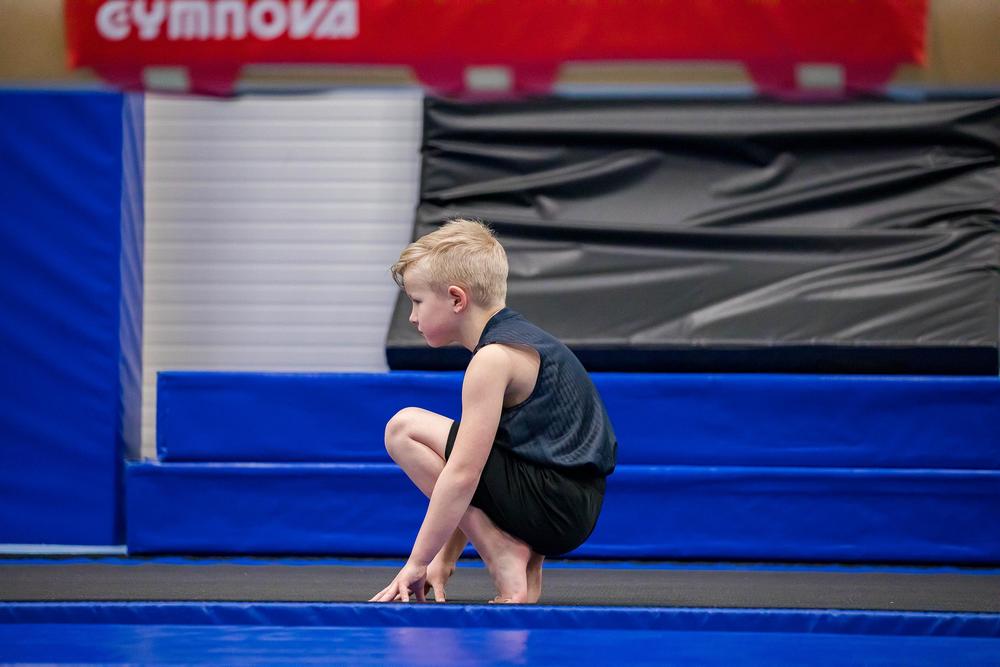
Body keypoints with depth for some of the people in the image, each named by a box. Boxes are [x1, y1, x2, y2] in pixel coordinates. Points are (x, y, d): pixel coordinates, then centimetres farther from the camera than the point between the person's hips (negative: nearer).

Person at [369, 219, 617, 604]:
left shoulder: (493, 359, -13)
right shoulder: (520, 336, 19)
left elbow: (463, 475, -19)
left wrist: (419, 561, -12)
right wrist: (444, 560, 15)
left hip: (552, 506, -10)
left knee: (405, 428, -10)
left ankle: (507, 561, -10)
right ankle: (526, 560, 11)